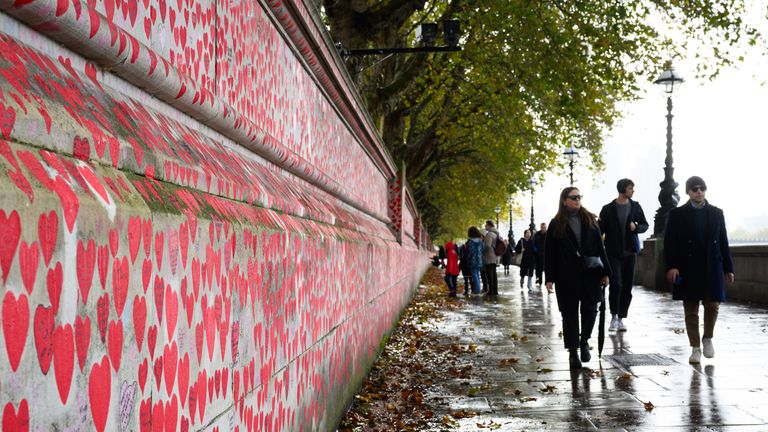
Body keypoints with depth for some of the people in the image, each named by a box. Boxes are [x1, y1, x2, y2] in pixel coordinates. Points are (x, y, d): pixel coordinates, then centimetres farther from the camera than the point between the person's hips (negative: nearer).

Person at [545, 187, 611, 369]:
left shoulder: (590, 220, 9)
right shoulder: (556, 224, 3)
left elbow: (599, 246, 9)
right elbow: (549, 252, 1)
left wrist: (605, 271, 4)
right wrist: (550, 278, -5)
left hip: (590, 272, 2)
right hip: (567, 275, -2)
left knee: (590, 309, 2)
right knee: (570, 313, 2)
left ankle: (584, 341, 26)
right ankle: (573, 351, 9)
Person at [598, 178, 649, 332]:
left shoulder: (635, 207, 6)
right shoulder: (608, 209, -1)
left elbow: (645, 225, 14)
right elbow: (600, 230, 1)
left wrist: (636, 227, -9)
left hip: (629, 252, 3)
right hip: (613, 252, -3)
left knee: (627, 287, 4)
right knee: (616, 284, -14)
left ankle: (621, 318, 16)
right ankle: (614, 316, -1)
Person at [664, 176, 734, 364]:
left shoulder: (716, 213, 9)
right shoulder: (677, 214, 1)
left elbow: (723, 241, 9)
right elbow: (669, 242, -2)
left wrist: (728, 268, 6)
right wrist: (671, 266, -13)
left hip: (712, 269, 2)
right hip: (688, 270, -2)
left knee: (712, 305, 1)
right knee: (691, 310, 3)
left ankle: (708, 338, 26)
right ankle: (695, 348, 13)